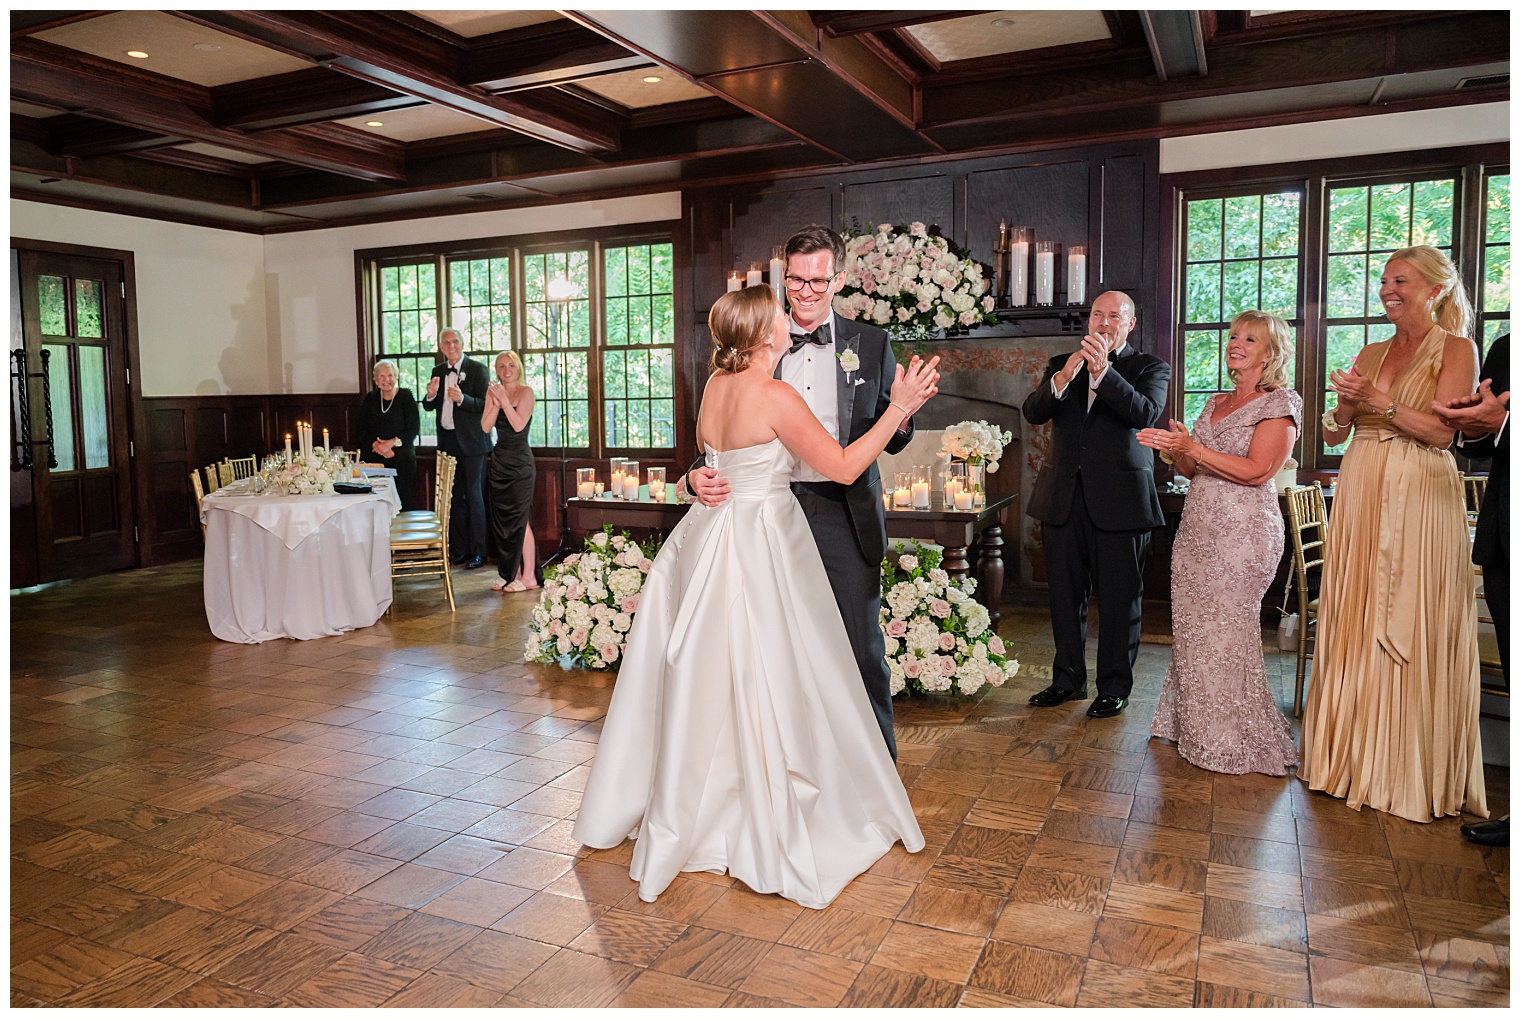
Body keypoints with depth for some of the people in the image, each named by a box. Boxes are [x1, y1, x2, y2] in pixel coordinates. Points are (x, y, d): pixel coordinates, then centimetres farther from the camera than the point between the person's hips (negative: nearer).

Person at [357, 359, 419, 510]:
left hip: (401, 459, -2)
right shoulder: (370, 399, 14)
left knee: (402, 501, -11)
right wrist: (377, 445, -10)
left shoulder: (406, 397, 4)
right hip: (374, 460, 2)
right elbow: (362, 430, 9)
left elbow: (414, 428, -3)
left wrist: (392, 443, -14)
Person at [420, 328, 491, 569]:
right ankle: (460, 550, 16)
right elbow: (428, 407, 15)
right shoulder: (438, 371, 13)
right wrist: (431, 395, -7)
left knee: (474, 496, -3)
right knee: (454, 498, 9)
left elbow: (484, 404, -11)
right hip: (447, 442, 6)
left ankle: (478, 552, 3)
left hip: (471, 442, -6)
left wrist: (462, 398, -27)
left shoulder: (477, 369, -5)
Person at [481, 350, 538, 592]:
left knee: (519, 518, -7)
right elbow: (486, 427, 1)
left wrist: (504, 399, -18)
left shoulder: (525, 392, -6)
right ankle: (511, 573, 16)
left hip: (519, 461, -6)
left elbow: (519, 424, -17)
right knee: (501, 519, 7)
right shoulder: (493, 392, 10)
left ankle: (529, 576, -2)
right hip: (499, 460, 6)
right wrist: (496, 403, -11)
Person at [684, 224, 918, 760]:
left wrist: (901, 416, -17)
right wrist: (698, 475, -15)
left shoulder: (871, 344, 4)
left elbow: (888, 439, 6)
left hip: (844, 516, -1)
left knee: (862, 651, 4)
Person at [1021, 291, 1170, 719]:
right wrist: (1063, 377, -20)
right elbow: (1033, 412, -3)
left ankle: (1115, 687, 17)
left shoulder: (1149, 367, 3)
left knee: (1119, 599, 3)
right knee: (1066, 595, 12)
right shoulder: (1061, 365, 12)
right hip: (1064, 498, 4)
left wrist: (1102, 371, -26)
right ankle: (1068, 679, 26)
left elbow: (1146, 414, -15)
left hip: (1119, 501, -3)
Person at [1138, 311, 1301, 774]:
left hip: (1241, 531, -7)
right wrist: (1172, 449, -2)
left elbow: (1257, 471, -15)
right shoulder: (1216, 402, 18)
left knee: (1226, 632, -3)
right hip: (1197, 528, 7)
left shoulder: (1280, 403, -4)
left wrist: (1193, 448, -18)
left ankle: (1240, 743, 12)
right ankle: (1198, 730, 22)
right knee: (1191, 629, 8)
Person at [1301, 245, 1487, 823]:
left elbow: (1441, 431, -10)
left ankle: (1412, 773, 8)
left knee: (1412, 633, -3)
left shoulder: (1455, 349, 1)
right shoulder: (1371, 353, 16)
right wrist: (1348, 403, -7)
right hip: (1359, 496, 6)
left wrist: (1378, 401, -18)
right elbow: (1333, 434, 12)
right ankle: (1353, 757, 17)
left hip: (1419, 500, -5)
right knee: (1355, 627, 6)